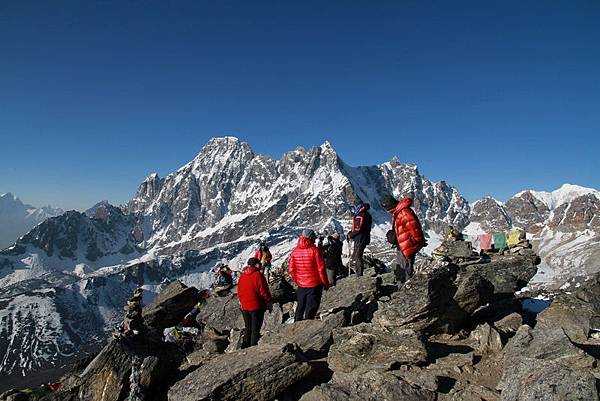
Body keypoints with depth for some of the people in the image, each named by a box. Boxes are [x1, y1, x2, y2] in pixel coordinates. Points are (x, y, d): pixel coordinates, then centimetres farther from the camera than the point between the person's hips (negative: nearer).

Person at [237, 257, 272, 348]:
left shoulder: (242, 276, 6)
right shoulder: (258, 275, -14)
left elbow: (239, 292, 13)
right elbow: (263, 291, -13)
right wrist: (268, 301, -1)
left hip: (244, 307, 6)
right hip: (256, 306, -6)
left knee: (248, 328, 18)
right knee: (255, 329, 4)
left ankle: (245, 346, 21)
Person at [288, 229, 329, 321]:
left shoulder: (295, 251, -2)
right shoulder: (314, 250, -16)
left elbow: (291, 269, 2)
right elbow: (321, 268, -14)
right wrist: (325, 282, -2)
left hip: (301, 285, 4)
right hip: (314, 285, -4)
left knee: (300, 306, 20)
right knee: (311, 307, 7)